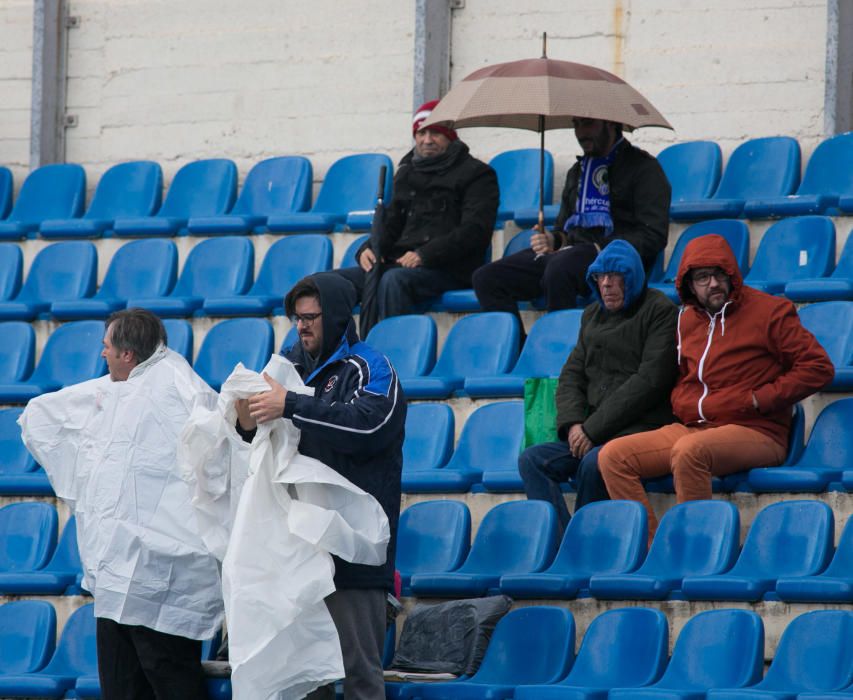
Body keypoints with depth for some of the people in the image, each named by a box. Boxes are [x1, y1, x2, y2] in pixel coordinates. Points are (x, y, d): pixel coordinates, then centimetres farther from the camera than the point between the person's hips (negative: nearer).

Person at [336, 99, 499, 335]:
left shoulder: (476, 174, 5)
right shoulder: (408, 172, 26)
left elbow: (474, 230, -7)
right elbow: (391, 222, 28)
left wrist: (426, 254, -19)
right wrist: (368, 249, 4)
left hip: (450, 269, -7)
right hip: (400, 262, 7)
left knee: (394, 279, -38)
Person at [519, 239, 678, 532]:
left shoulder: (659, 312, -2)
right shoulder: (593, 315, 21)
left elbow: (649, 380, -11)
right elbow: (571, 375, 19)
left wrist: (593, 429, -13)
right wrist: (572, 424, -3)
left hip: (640, 430, -7)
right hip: (591, 433, 7)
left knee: (594, 462, -35)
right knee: (531, 460, -15)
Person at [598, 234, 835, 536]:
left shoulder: (769, 310, -1)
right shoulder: (686, 319, 17)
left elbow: (818, 367, -7)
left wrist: (758, 400, -11)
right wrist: (683, 403, 11)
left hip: (755, 432, -7)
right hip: (694, 428, 7)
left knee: (689, 451, -38)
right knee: (613, 456, -10)